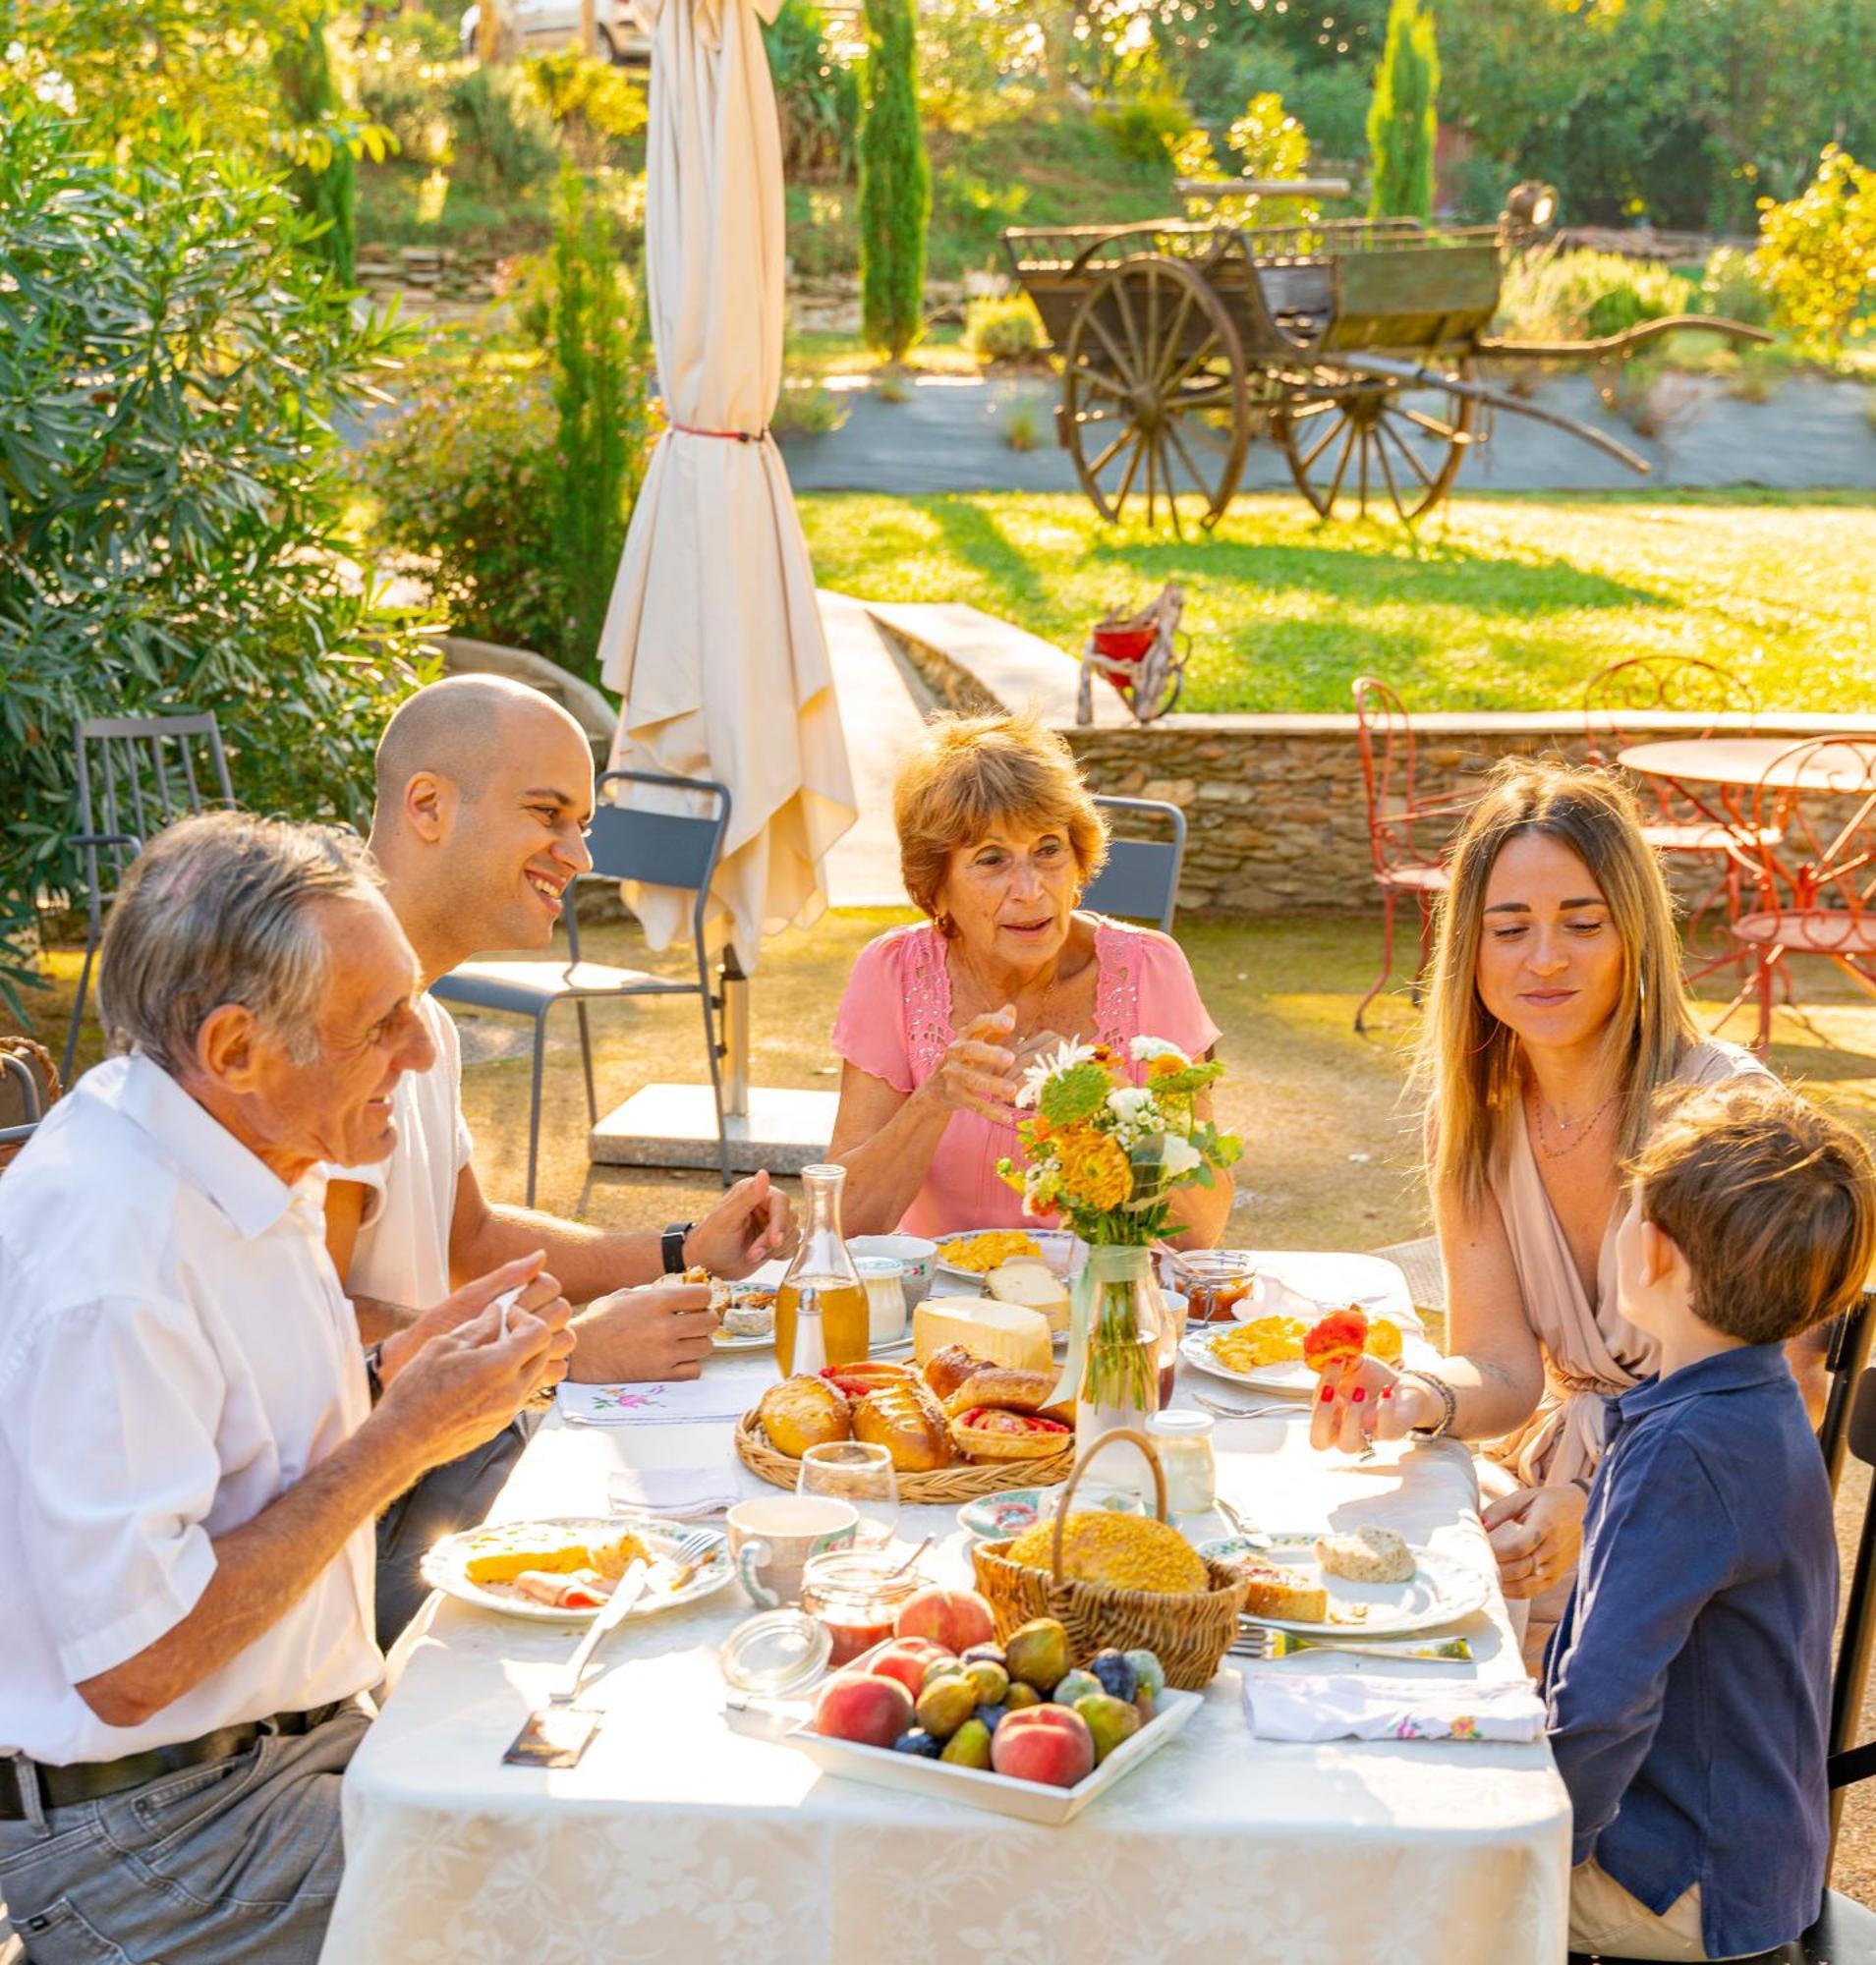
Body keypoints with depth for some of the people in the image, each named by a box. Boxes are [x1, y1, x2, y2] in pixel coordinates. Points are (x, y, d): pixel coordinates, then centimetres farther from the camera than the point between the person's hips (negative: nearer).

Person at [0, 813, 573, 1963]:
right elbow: (131, 1665, -26)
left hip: (307, 1733, 9)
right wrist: (403, 1438, -22)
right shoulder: (109, 1260, -26)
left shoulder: (244, 1162, 5)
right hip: (153, 1832, -9)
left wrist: (421, 1375, -2)